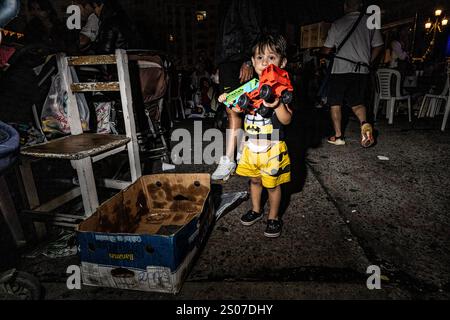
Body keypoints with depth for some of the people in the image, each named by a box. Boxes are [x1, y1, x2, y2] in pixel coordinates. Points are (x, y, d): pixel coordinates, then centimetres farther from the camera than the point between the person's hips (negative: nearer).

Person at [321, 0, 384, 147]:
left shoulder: (337, 24, -2)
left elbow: (326, 50, 2)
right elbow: (378, 46, 14)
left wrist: (320, 54, 24)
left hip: (341, 69, -3)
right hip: (362, 70, 4)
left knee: (335, 103, 8)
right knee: (357, 102, 14)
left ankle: (338, 135, 7)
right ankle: (364, 123, -15)